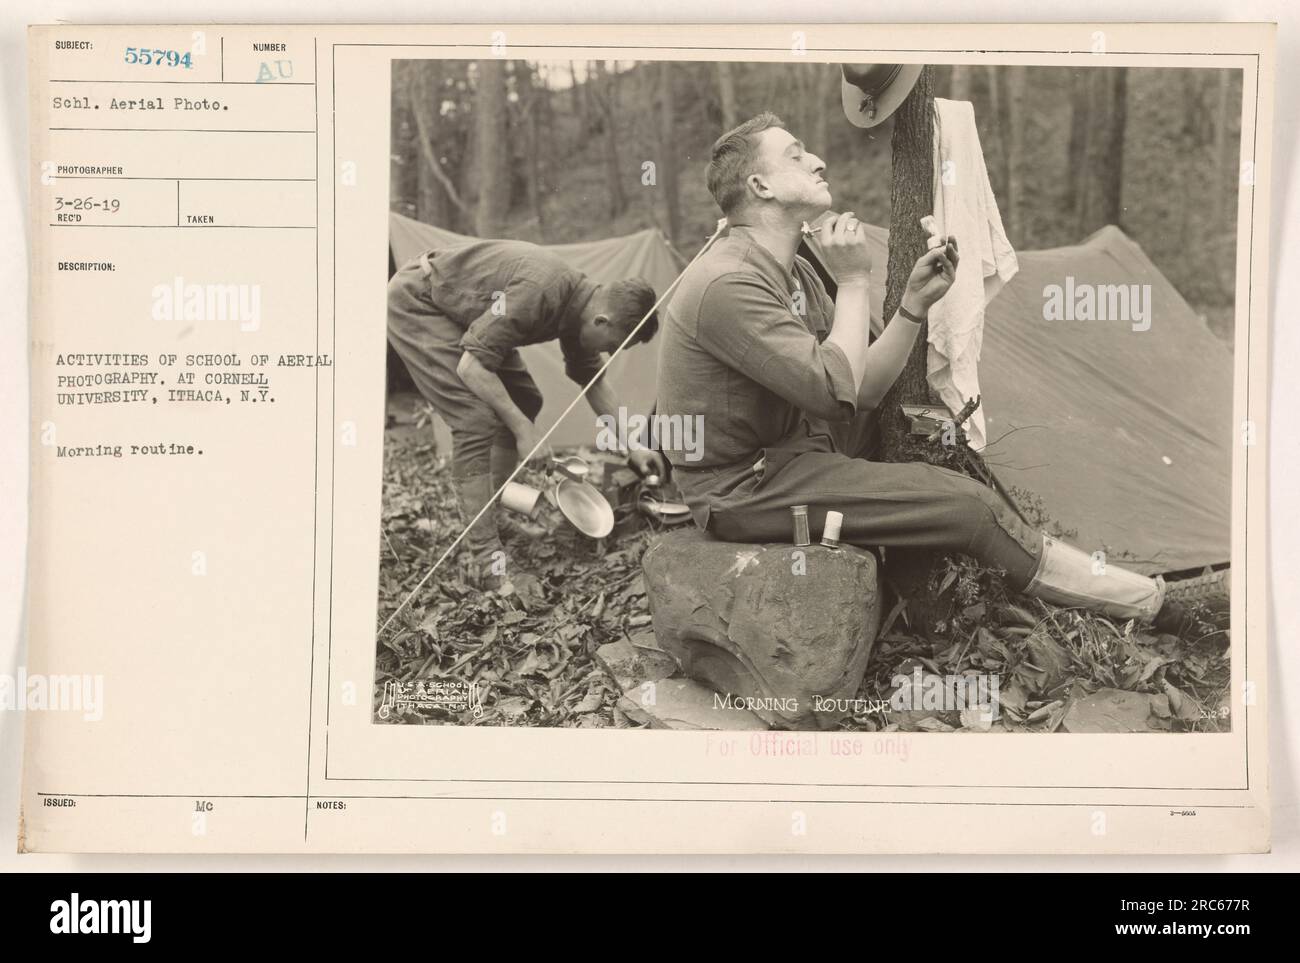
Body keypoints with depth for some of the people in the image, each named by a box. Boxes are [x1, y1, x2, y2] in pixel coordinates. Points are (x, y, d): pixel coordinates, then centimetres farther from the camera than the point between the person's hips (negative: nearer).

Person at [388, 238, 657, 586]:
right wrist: (523, 429, -25)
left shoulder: (581, 300, -5)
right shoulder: (537, 293, -34)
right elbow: (471, 366, -31)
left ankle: (490, 514, 18)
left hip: (456, 310, 10)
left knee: (523, 400, 9)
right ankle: (484, 556, -14)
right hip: (413, 304, -10)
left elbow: (594, 381, 11)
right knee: (476, 416, -19)